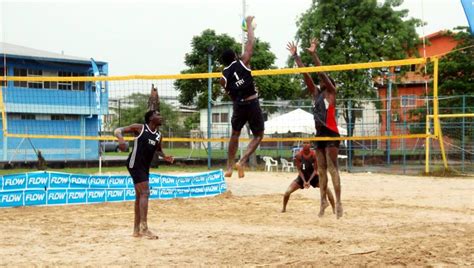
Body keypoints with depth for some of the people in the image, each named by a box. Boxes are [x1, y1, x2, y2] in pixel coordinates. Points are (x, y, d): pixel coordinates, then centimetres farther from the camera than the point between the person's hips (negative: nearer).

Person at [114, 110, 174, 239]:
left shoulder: (159, 135, 9)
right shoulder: (139, 128, -8)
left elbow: (158, 149, 26)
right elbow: (118, 130, -6)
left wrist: (164, 157, 5)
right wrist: (121, 139, -28)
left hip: (145, 167, 8)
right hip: (135, 164, -8)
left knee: (140, 196, 12)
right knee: (145, 193, -17)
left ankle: (136, 229, 21)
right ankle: (144, 227, -19)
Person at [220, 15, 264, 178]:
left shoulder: (223, 76, 5)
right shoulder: (242, 63, -3)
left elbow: (230, 94, 13)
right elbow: (251, 42, 1)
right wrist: (249, 24, 11)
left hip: (238, 105, 3)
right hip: (252, 104, -3)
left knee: (235, 134, 22)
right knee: (258, 135, 10)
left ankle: (229, 167, 21)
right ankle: (242, 162, -8)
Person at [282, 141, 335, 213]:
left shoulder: (314, 155, -19)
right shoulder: (298, 155, -17)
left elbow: (315, 170, -14)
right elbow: (299, 170, -11)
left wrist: (309, 181, -23)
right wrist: (304, 181, -21)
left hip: (313, 176, 0)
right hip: (302, 177, 0)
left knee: (327, 190, -17)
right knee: (287, 192, -14)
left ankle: (334, 209, -2)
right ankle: (284, 208, 11)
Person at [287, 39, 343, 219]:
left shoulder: (331, 93, 0)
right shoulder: (316, 93, 16)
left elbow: (322, 72, -11)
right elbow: (305, 73, 13)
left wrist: (313, 54, -17)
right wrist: (295, 56, 11)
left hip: (331, 134, -7)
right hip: (319, 134, 7)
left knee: (332, 168, -12)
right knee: (321, 170, 8)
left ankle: (338, 202, -14)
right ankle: (323, 201, 14)